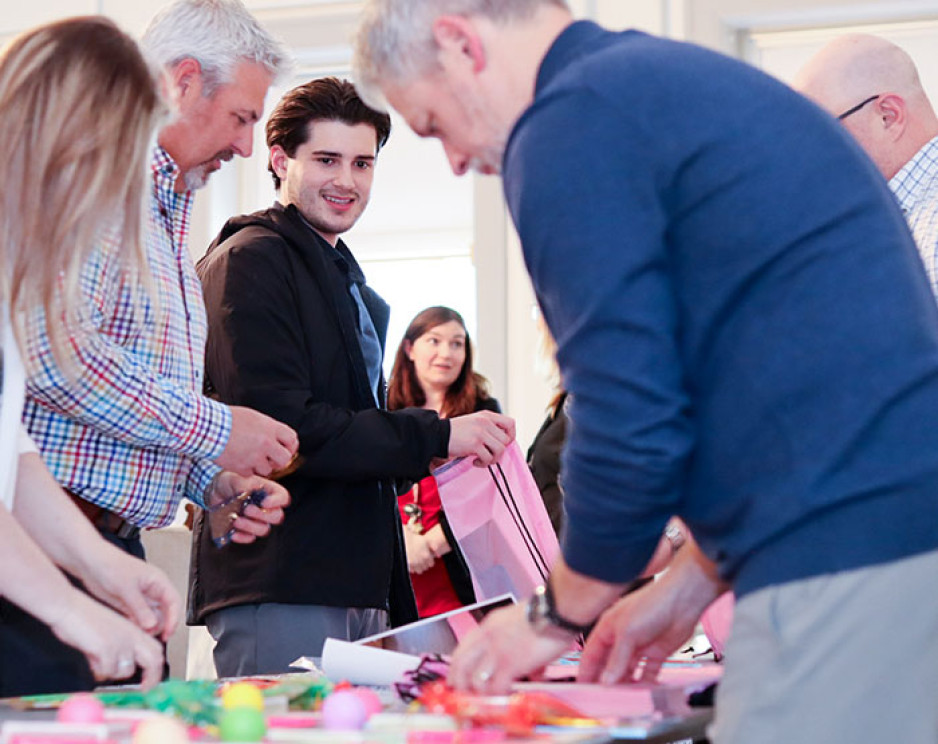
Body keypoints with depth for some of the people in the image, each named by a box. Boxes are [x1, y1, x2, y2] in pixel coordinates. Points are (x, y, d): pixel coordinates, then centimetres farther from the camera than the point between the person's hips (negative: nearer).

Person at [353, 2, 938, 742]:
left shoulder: (567, 126, -6)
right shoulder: (685, 79, 24)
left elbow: (632, 424, -11)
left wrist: (553, 617, 6)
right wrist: (686, 589, 25)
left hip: (844, 569, -9)